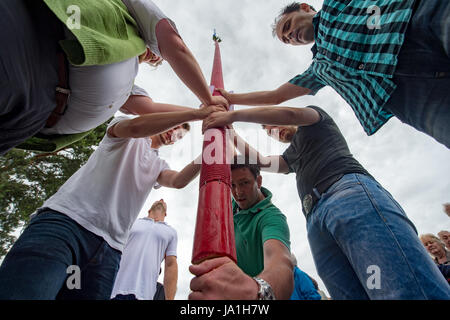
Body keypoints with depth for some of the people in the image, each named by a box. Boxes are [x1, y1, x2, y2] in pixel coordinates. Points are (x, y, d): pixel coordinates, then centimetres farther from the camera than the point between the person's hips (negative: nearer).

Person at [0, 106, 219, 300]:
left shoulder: (158, 166, 28)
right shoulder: (127, 139, 15)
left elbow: (178, 181, 5)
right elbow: (135, 126, -12)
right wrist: (196, 113, -14)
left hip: (109, 249, 5)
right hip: (65, 220, -5)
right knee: (22, 292, -25)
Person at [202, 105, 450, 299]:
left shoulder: (316, 117, 25)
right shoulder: (291, 154, 41)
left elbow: (291, 114, 3)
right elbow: (262, 161, 30)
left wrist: (234, 115, 4)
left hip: (350, 189, -6)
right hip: (317, 222, 6)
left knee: (410, 291, -21)